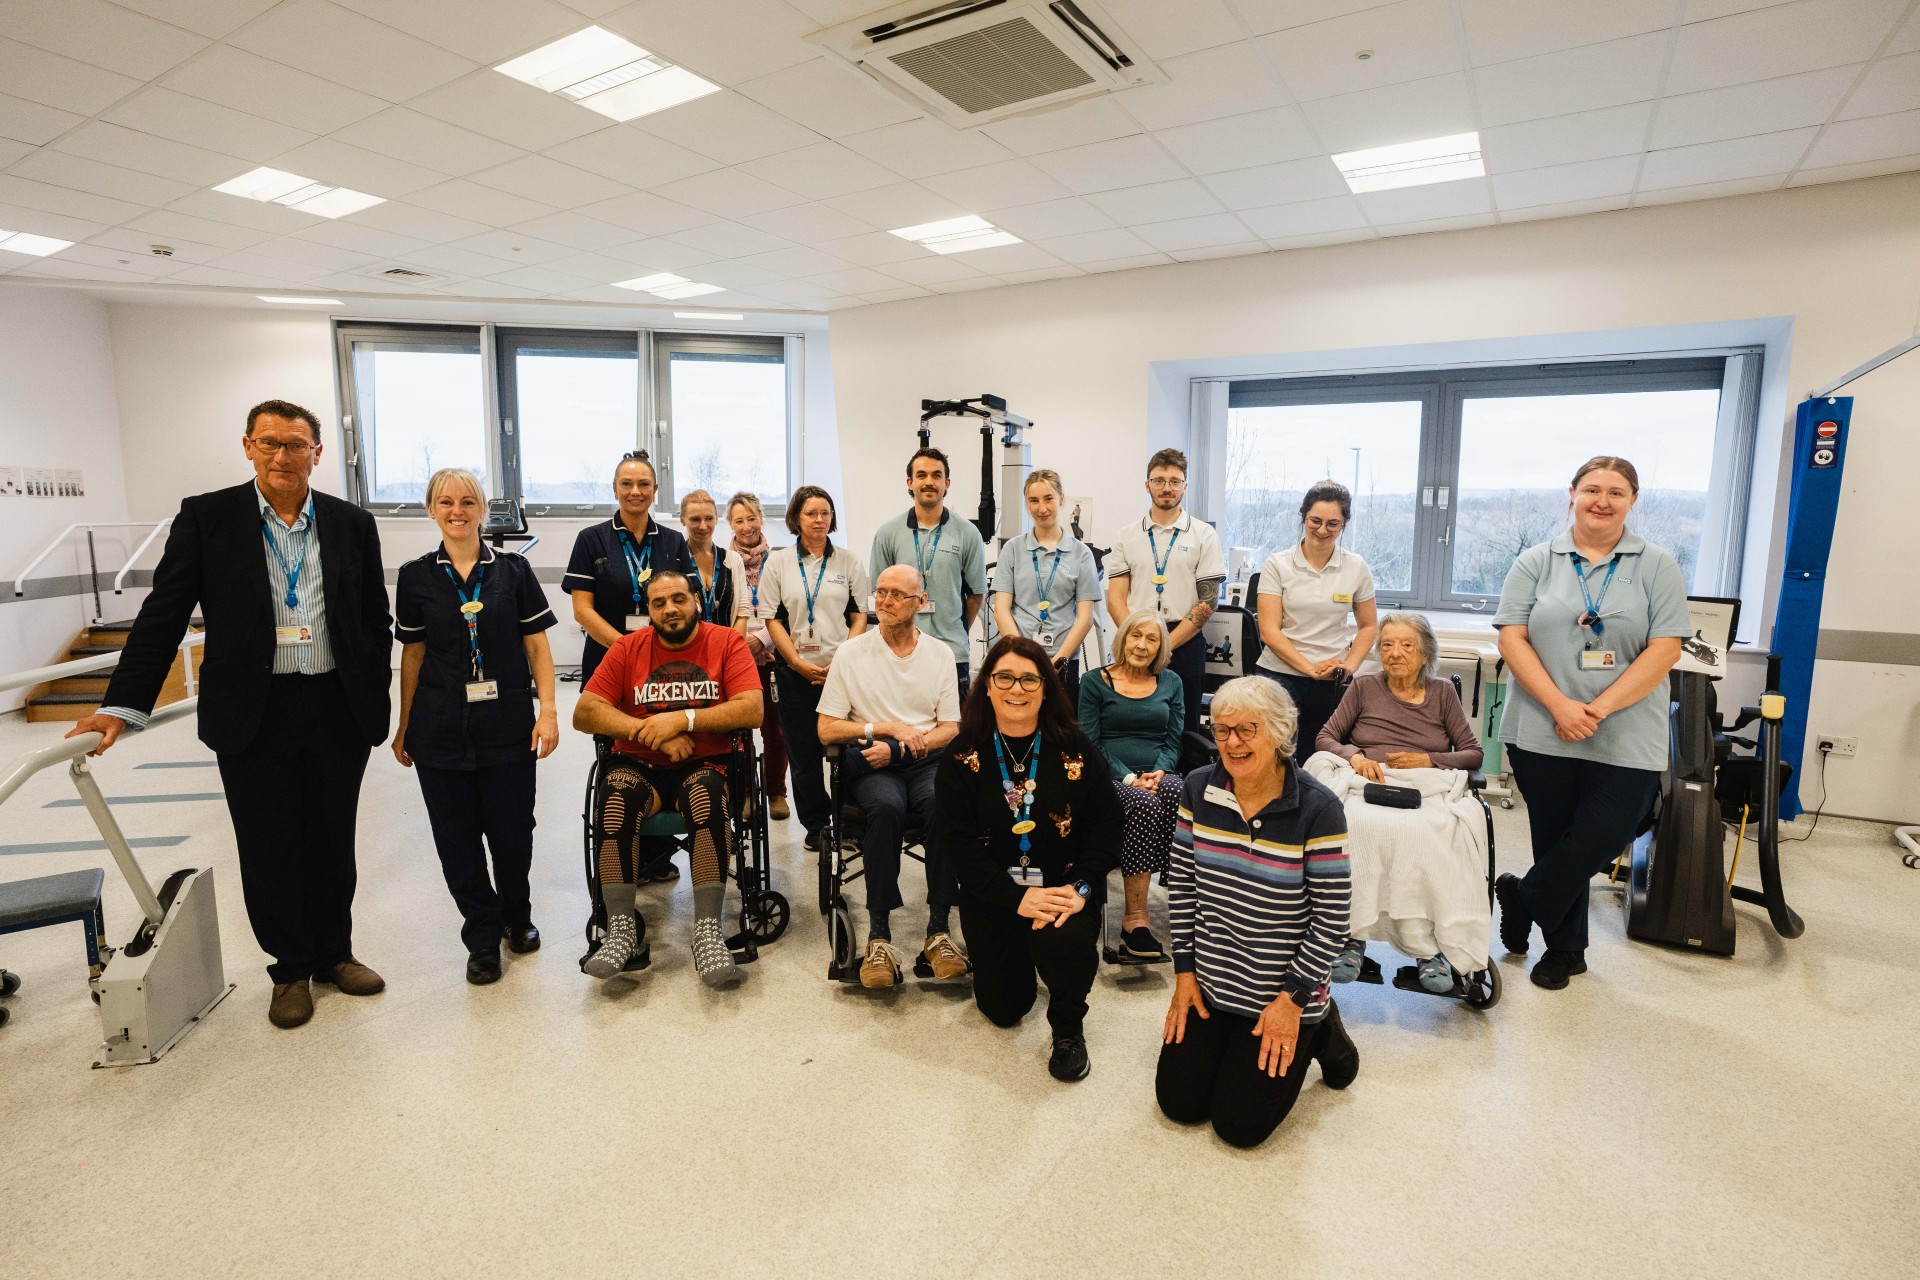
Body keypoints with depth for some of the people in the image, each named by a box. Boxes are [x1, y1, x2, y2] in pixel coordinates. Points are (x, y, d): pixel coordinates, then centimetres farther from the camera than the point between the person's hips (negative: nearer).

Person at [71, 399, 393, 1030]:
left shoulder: (352, 523, 3)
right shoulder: (206, 517, -1)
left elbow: (377, 622, 6)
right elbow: (162, 617, -1)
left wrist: (377, 705, 2)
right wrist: (122, 706, -6)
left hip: (338, 712, 1)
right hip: (252, 716, -1)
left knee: (333, 843, 13)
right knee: (268, 850, 9)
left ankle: (334, 952, 32)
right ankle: (290, 969, 27)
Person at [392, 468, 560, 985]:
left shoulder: (513, 570, 1)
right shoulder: (416, 577, 4)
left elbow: (537, 646, 2)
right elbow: (412, 655, 9)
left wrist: (548, 710, -6)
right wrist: (403, 728, 10)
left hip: (508, 728, -1)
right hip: (440, 732, 1)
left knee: (512, 832, 3)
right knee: (457, 839, 6)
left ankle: (516, 915, 31)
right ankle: (483, 938, 24)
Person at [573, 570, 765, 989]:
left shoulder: (727, 642, 1)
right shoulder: (627, 648, 6)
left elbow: (753, 709, -12)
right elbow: (583, 713, -3)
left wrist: (683, 719, -20)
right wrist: (650, 729, -15)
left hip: (705, 765, -1)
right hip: (639, 765, 2)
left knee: (707, 795, -35)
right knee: (616, 793, -32)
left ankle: (708, 931, -28)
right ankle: (620, 929, -22)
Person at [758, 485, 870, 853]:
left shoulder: (849, 561, 7)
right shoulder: (778, 562, 6)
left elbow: (860, 616, 6)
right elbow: (772, 619, 3)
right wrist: (799, 662, -8)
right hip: (795, 671, 1)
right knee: (803, 752, 4)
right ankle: (816, 825, 17)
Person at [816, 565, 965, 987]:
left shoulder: (940, 654, 11)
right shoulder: (851, 653, 6)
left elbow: (950, 729, 8)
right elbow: (827, 729, 3)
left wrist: (901, 747, -9)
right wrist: (886, 727, -8)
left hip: (926, 760, 1)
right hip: (871, 763, -1)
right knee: (887, 807, -36)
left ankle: (939, 930, -24)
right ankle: (879, 934, -26)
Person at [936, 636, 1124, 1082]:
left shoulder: (1075, 750, -6)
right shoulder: (964, 756, -7)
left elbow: (1106, 823, -7)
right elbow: (958, 841, -13)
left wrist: (1079, 887, -23)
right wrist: (1016, 896, -24)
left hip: (1064, 889, -1)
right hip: (993, 894, 1)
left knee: (1066, 941, -33)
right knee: (1003, 1009, 8)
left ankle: (1068, 1028, 2)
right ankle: (1020, 960, 46)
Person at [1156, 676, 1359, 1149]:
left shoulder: (1317, 808, -20)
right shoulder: (1199, 789, -8)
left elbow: (1332, 919, -14)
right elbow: (1181, 882, 1)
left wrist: (1293, 999, -12)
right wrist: (1185, 970, 2)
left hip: (1281, 993, -4)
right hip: (1210, 984, 4)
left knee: (1239, 1123, 2)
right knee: (1177, 1103, 6)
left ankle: (1319, 1033, 23)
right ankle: (1230, 1041, 32)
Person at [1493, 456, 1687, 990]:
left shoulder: (1657, 568, 3)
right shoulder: (1537, 562, 5)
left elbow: (1664, 649, -4)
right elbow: (1512, 638, -3)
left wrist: (1598, 710, -14)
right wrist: (1561, 705, -14)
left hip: (1625, 740, 0)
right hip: (1542, 733, 0)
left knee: (1604, 835, -6)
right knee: (1556, 840, 9)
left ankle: (1522, 897, 20)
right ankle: (1566, 949, 26)